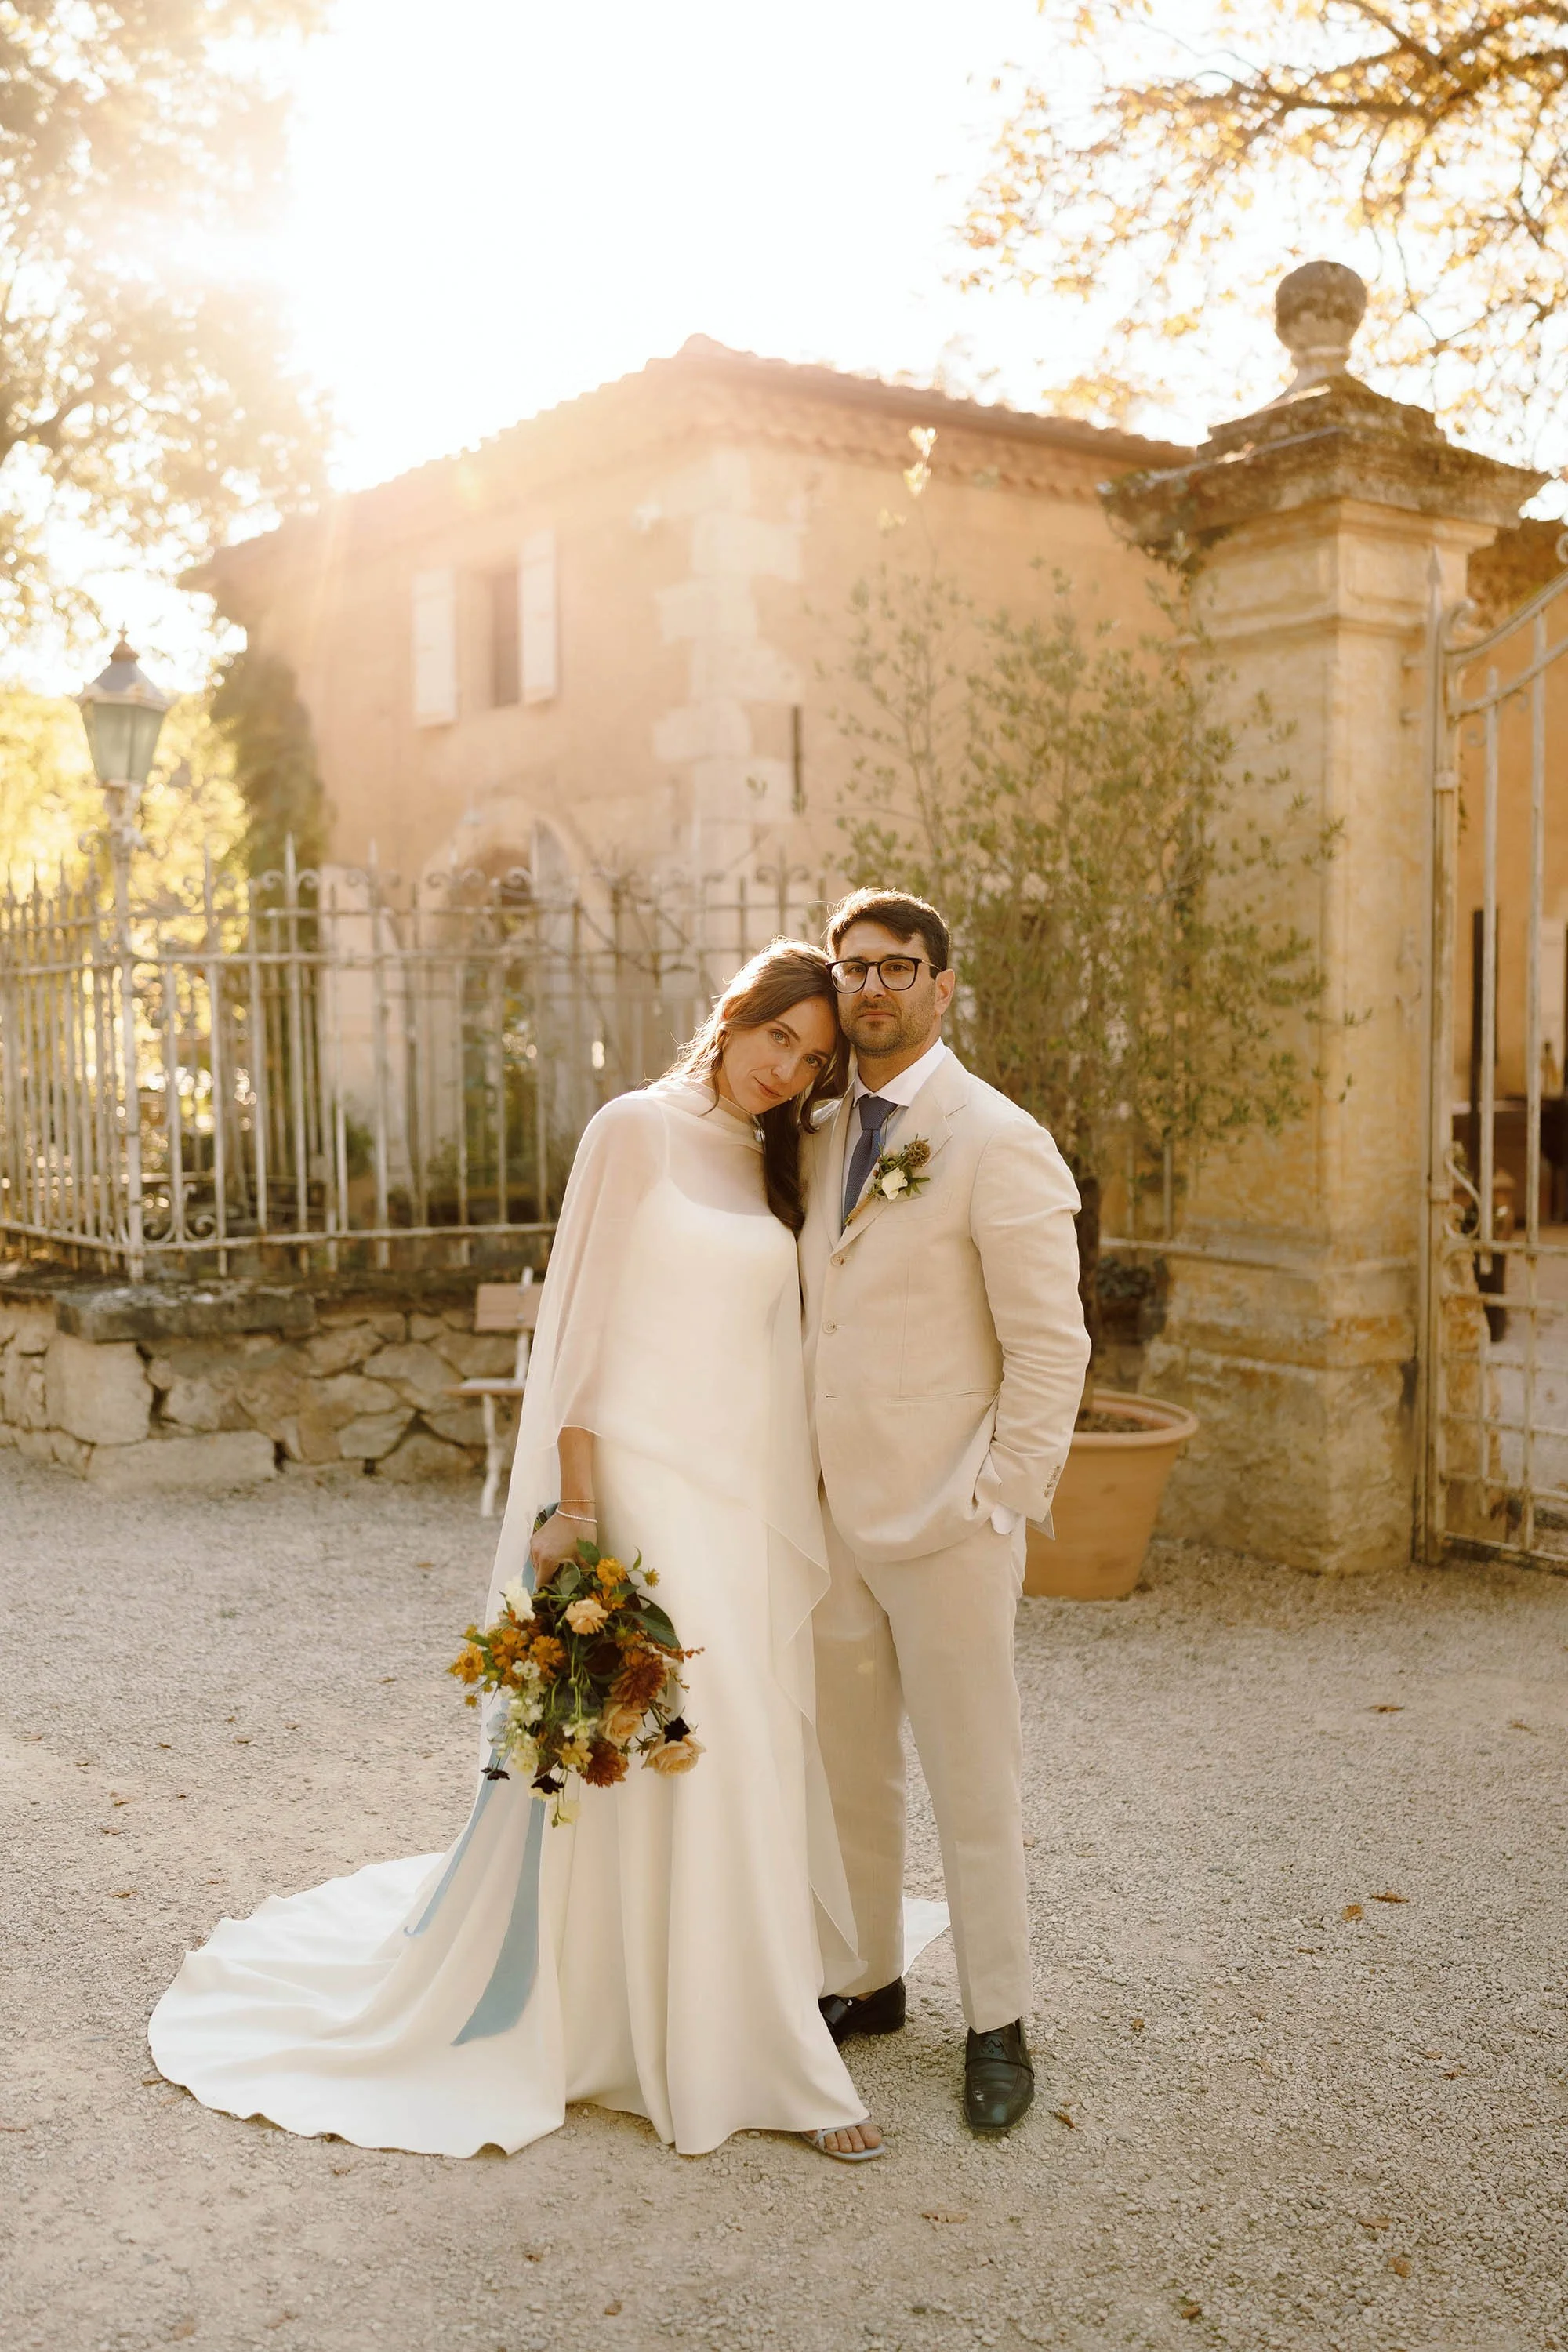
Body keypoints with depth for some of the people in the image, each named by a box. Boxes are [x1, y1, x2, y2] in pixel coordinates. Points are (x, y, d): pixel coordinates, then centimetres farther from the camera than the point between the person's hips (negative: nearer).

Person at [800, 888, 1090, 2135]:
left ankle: (998, 2028, 21)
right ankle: (869, 1981, 34)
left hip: (944, 1523, -6)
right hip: (832, 1518, 7)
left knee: (973, 1783, 5)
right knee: (846, 1772, 16)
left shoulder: (998, 1142, -11)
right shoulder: (826, 1139, 11)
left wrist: (1001, 1504, -15)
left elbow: (1053, 1347, -13)